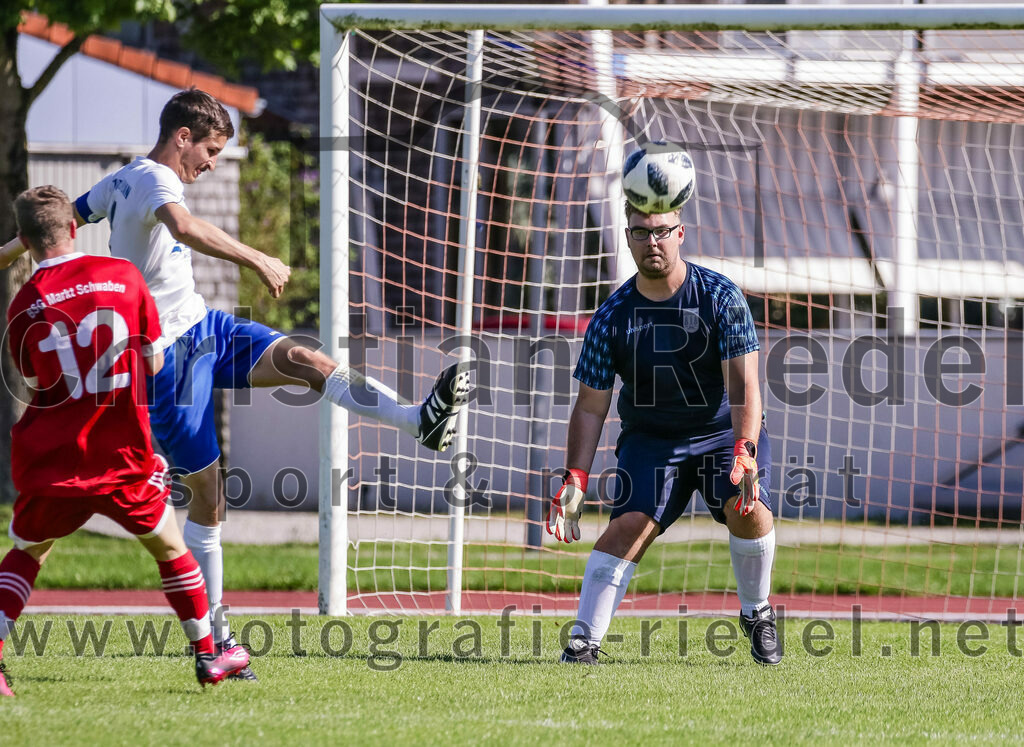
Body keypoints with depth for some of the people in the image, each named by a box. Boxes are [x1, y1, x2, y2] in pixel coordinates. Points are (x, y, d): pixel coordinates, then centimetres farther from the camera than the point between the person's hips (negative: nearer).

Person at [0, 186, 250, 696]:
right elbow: (154, 363, 5)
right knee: (170, 546, 19)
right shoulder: (123, 276, -2)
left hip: (49, 461, 0)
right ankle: (207, 656, 23)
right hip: (122, 458, 0)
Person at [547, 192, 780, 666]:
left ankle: (756, 615, -2)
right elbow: (590, 407, -1)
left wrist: (745, 452, -35)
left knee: (748, 509, -26)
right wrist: (575, 479, -13)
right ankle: (583, 641, -20)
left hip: (723, 430, -1)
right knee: (629, 525, -21)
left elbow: (743, 384, -19)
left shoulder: (721, 298, -12)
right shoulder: (612, 317, -7)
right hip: (649, 438, 1)